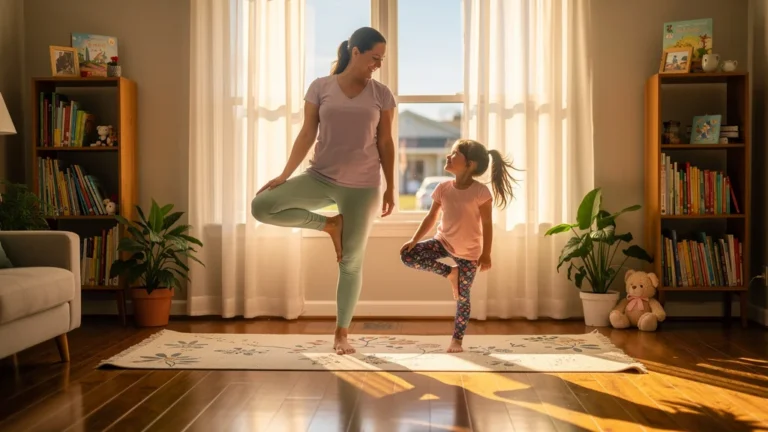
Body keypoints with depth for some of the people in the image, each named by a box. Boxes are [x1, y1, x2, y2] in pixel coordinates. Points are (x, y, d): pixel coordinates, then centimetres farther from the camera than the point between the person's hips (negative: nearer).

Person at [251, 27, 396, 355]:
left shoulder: (381, 94, 1)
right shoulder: (320, 87, 0)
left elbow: (385, 142, 4)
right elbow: (307, 134, 0)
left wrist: (390, 188, 3)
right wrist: (285, 175, -6)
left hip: (362, 186, -1)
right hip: (320, 178, 1)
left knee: (352, 262, 3)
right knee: (261, 207, -16)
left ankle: (341, 333, 19)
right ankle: (329, 224, 0)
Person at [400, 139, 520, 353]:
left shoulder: (481, 192, -20)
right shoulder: (443, 188, -7)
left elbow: (487, 225, -15)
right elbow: (431, 217, 0)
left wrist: (486, 255, -15)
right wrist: (414, 240, -8)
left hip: (469, 252, -4)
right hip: (443, 242, 4)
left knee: (462, 298, 4)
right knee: (407, 256, -14)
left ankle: (457, 339, 22)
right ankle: (450, 272, 1)